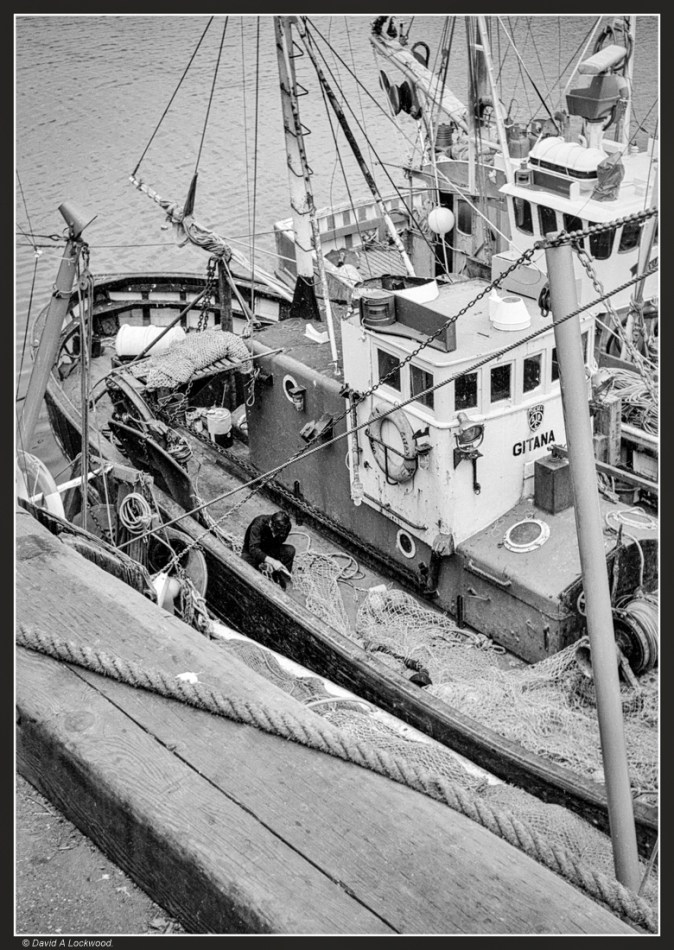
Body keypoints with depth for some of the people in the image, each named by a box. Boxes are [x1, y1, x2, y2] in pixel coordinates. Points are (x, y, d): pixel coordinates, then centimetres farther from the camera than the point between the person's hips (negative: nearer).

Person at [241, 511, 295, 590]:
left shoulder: (286, 525, -22)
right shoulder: (259, 524, -33)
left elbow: (277, 545, -12)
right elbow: (253, 549, -38)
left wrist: (268, 563, -28)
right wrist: (272, 561, -48)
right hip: (251, 551, -3)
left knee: (290, 550, -26)